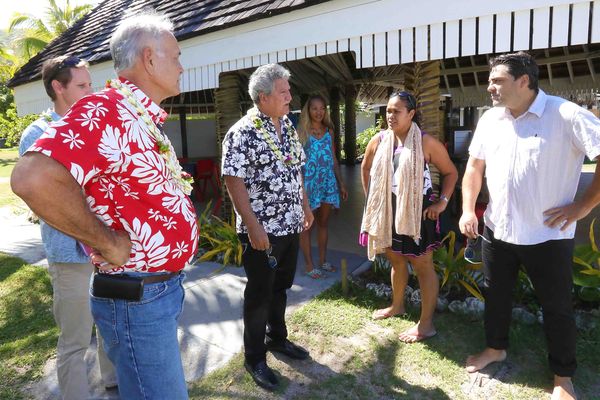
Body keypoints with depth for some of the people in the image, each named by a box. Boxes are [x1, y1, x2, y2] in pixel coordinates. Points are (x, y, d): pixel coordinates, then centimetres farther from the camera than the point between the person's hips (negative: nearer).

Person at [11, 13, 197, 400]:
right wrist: (111, 244, -25)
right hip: (137, 298, -9)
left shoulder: (146, 118, 11)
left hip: (165, 285, 9)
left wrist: (170, 181, 8)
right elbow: (33, 178, -35)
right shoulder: (105, 110, -21)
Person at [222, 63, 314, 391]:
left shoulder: (288, 127, 9)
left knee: (281, 286, 20)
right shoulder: (242, 133, -16)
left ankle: (277, 338, 41)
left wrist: (305, 206, 16)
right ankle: (254, 358, 24)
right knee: (259, 293, 6)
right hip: (261, 231, -7)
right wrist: (253, 226, -21)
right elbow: (234, 181, -19)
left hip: (290, 226, 7)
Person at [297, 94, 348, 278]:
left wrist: (341, 183, 13)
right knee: (307, 224, 3)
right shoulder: (301, 132, -4)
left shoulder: (329, 131, 10)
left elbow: (334, 159, 14)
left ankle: (323, 261, 26)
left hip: (328, 182, 5)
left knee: (323, 223, 14)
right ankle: (309, 265, 13)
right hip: (309, 182, -5)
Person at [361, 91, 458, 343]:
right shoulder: (379, 141, 1)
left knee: (422, 265, 2)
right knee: (396, 259, 20)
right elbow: (365, 167, 17)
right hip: (388, 209, 5)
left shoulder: (426, 143, -12)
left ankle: (426, 324, 12)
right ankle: (397, 305, 40)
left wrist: (442, 202, -10)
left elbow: (451, 172, -3)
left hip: (417, 210, -5)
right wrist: (370, 196, 13)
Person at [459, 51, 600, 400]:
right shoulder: (490, 119, 4)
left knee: (557, 307, 12)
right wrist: (468, 210, 3)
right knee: (496, 295, 20)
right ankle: (496, 348, 43)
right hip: (496, 230, 5)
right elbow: (475, 165, 11)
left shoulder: (566, 115, -15)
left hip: (547, 236, -5)